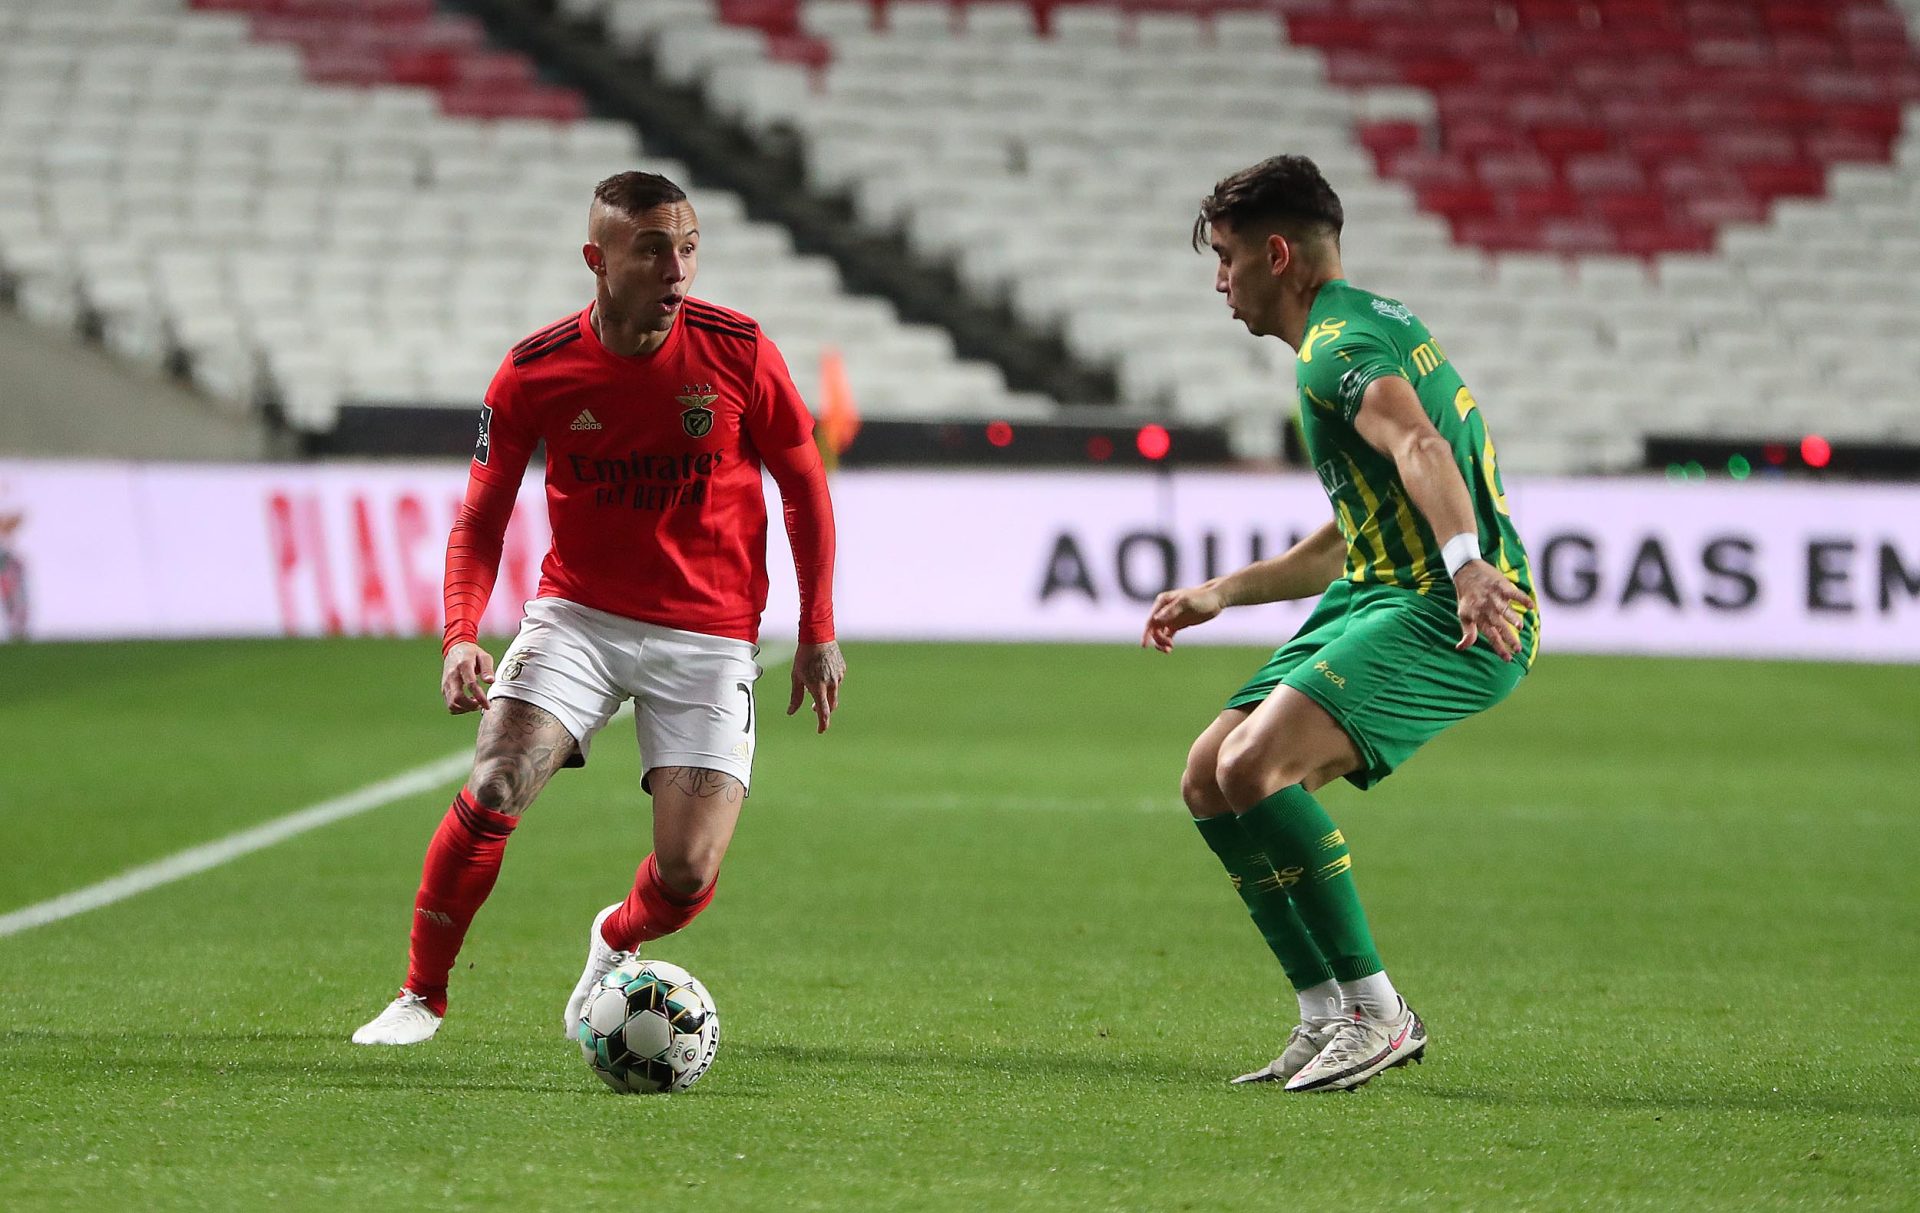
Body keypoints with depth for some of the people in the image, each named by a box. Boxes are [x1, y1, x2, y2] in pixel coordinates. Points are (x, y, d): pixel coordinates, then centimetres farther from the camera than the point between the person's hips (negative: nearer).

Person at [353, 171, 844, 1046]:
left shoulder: (738, 353, -11)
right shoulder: (534, 372, -10)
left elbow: (805, 487, 3)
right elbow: (481, 517, 0)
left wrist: (818, 634, 1)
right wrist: (460, 636, -17)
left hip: (708, 636, 0)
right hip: (578, 613, 0)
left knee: (688, 874, -10)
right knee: (495, 788, -22)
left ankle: (617, 940, 28)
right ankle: (421, 997, -1)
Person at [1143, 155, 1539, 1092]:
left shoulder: (1341, 343, -11)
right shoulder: (1366, 327, 24)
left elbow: (1418, 445, -32)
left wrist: (1465, 564, -49)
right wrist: (1223, 593, 39)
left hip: (1446, 619, -11)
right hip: (1378, 594, 11)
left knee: (1254, 766, -26)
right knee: (1209, 782, 7)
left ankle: (1374, 1010, -20)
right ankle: (1329, 1017, 9)